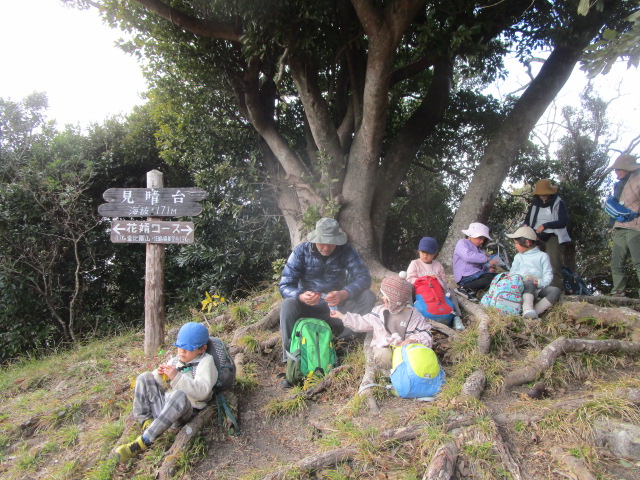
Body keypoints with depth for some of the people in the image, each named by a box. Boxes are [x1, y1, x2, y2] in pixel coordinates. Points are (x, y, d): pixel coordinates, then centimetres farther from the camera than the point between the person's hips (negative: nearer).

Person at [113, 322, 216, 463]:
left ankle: (143, 442, -36)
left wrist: (177, 377, -26)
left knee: (179, 395, -40)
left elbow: (202, 391, -20)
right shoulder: (175, 360, 15)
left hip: (186, 411, -7)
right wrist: (160, 376, -3)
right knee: (145, 378, 1)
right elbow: (162, 386, 20)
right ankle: (145, 422, -13)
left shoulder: (206, 361, -5)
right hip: (163, 406, 7)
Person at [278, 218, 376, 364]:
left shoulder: (345, 251, -11)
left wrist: (344, 294, -40)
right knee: (288, 305, -32)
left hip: (337, 306, 1)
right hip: (309, 306, -1)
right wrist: (301, 296, -41)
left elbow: (364, 277, -20)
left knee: (368, 297, -23)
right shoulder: (301, 252, -13)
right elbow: (285, 286, -17)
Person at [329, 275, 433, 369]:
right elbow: (361, 322, 19)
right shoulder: (380, 311, 8)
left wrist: (414, 339, -26)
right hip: (384, 347, 1)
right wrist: (342, 316, 20)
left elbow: (426, 335, -4)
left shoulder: (414, 315, -3)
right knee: (383, 357, -35)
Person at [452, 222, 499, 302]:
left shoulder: (479, 248, 26)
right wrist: (487, 259, -26)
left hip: (476, 275, 9)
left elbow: (483, 265, 20)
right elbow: (468, 256, -24)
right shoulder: (462, 243, -2)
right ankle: (463, 288, -16)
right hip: (465, 277, -9)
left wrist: (490, 268, -4)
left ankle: (471, 291, -9)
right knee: (491, 278, -27)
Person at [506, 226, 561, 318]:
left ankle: (535, 311, -42)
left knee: (556, 290, -27)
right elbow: (512, 272, 14)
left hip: (539, 288, 1)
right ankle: (527, 309, -56)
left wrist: (540, 282, -16)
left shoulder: (542, 256, 14)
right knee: (530, 283, -35)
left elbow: (548, 274, 5)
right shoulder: (518, 257, 22)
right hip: (523, 287, -1)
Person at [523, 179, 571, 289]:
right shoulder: (535, 203, 14)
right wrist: (525, 225, -3)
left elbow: (564, 221, -8)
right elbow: (528, 218, 21)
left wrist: (546, 225, -19)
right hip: (536, 236, 5)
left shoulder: (559, 203, 0)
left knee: (554, 266, -12)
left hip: (552, 237, -4)